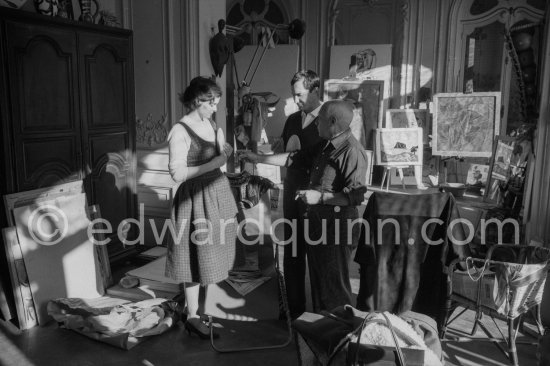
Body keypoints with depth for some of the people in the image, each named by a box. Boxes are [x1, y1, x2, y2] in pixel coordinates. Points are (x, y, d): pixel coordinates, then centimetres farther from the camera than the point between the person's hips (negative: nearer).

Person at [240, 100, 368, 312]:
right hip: (317, 221, 10)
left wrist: (320, 197, -23)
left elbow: (356, 195, -24)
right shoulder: (324, 147, 10)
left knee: (334, 286, 2)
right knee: (318, 279, 21)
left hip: (337, 227, -10)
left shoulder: (352, 151, -19)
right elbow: (294, 159, 17)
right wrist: (258, 158, 17)